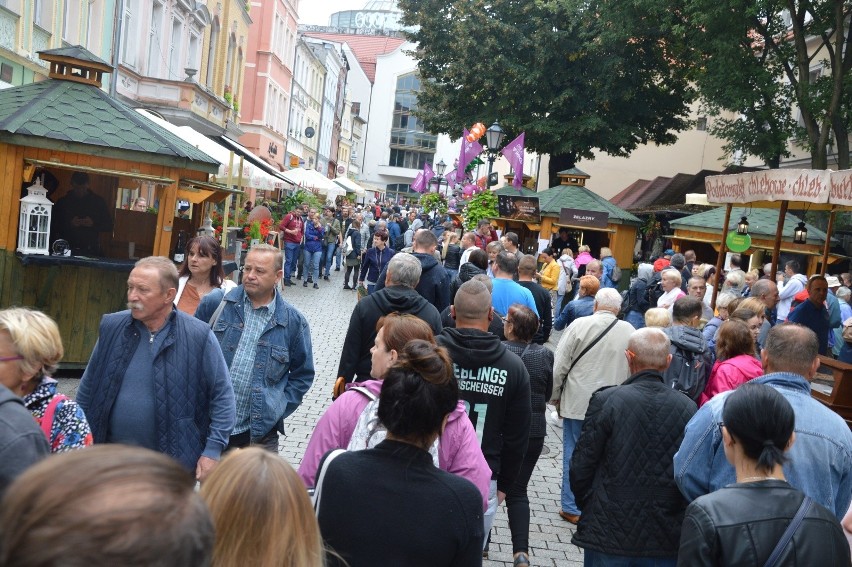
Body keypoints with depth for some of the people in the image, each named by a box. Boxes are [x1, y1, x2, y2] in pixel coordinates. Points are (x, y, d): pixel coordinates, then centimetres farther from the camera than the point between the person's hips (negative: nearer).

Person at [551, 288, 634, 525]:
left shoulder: (579, 325, -8)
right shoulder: (629, 331, -2)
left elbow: (560, 365, -7)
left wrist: (555, 396, 6)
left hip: (578, 403, -2)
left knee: (574, 454, 9)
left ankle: (572, 508, 16)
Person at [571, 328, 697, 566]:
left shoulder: (605, 401, -13)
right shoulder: (688, 408, -6)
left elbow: (581, 468, -8)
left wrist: (588, 510, 9)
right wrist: (679, 519, 15)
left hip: (609, 531, -2)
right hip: (667, 538, 2)